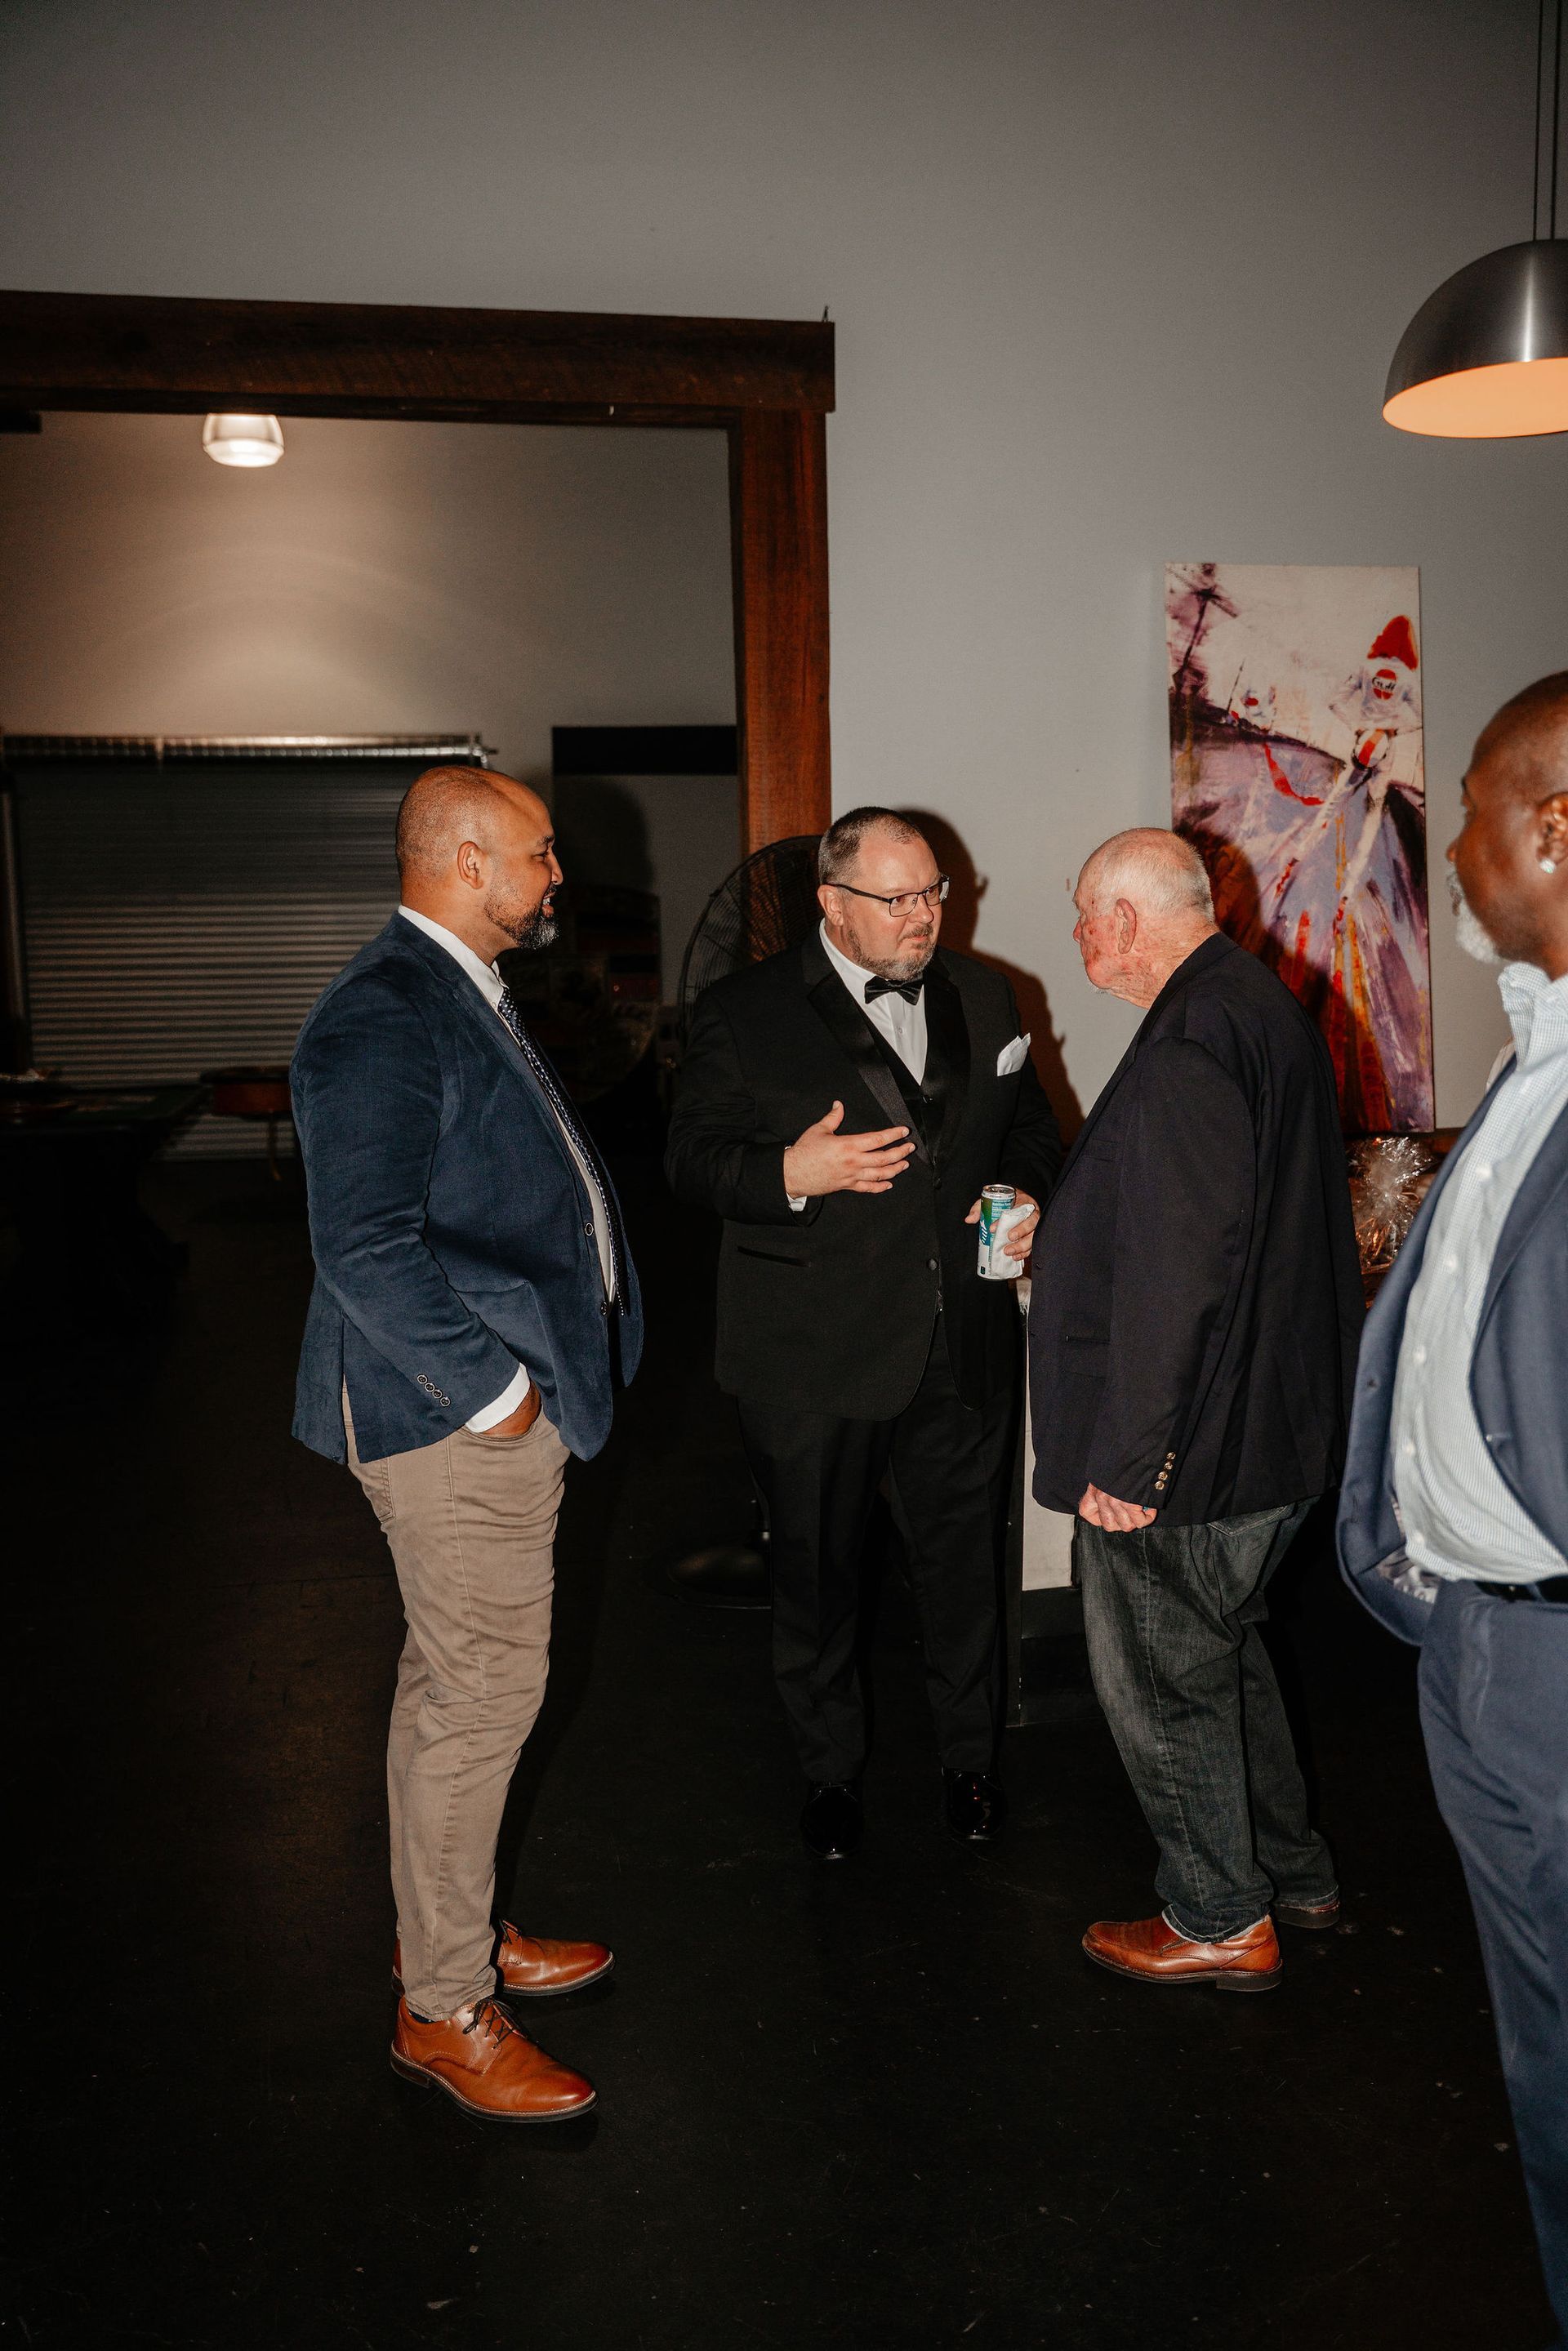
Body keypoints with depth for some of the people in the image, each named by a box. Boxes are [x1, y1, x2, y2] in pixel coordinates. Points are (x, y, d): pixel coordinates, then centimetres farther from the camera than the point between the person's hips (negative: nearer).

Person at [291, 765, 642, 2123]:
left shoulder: (463, 995, 14)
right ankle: (444, 2010, 16)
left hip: (508, 1402, 10)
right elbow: (366, 1246, -26)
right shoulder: (385, 1019, -20)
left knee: (463, 1688, 20)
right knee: (481, 1699, 0)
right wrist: (491, 1388, -19)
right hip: (456, 1418, -10)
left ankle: (456, 1932, 37)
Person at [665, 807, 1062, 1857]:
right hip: (815, 1364, -3)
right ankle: (832, 1770, 35)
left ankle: (972, 1758, 37)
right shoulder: (745, 1014, -6)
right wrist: (793, 1173, -24)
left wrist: (1029, 1197, -4)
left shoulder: (984, 998, 7)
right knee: (818, 1572, 12)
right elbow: (693, 1158, -6)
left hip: (965, 1347, 3)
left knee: (964, 1561, 14)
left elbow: (1032, 1127, 16)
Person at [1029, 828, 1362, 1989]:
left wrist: (1126, 1458, -25)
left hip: (1193, 1446, -10)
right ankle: (1295, 1872, 39)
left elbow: (1178, 1270, -29)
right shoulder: (1267, 1008, 10)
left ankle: (1222, 1921, 23)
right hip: (1281, 1423, 10)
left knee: (1160, 1674, 7)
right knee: (1222, 1650, 24)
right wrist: (1059, 1228, 23)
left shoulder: (1191, 1044, -24)